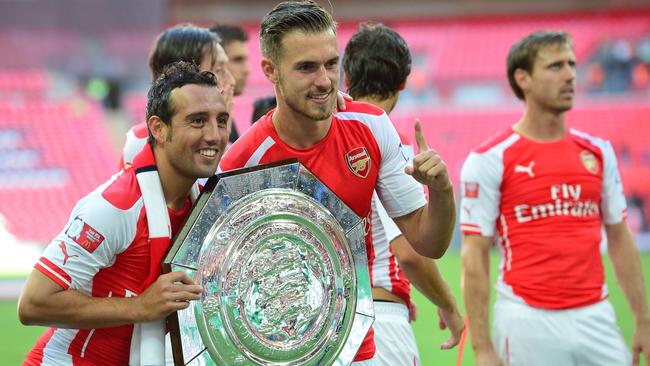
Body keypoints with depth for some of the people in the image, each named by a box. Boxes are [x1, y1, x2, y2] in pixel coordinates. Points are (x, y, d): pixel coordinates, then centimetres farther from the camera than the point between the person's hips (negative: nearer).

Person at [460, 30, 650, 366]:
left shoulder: (598, 152, 10)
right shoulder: (488, 161, -5)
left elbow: (619, 239, 15)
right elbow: (474, 258, -5)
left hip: (595, 318, 4)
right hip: (528, 323, -4)